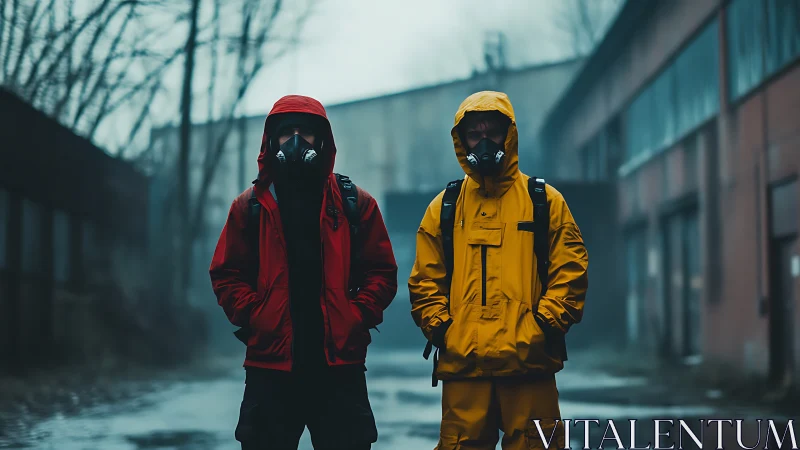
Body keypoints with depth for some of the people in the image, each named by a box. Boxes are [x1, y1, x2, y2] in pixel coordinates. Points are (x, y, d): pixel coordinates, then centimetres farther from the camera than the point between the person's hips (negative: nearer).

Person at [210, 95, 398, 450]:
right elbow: (227, 274, 7)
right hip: (270, 365, 0)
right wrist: (254, 318, -6)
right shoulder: (250, 206, 8)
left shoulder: (355, 203, 7)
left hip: (340, 367, 0)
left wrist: (357, 317, -7)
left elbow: (381, 272, 6)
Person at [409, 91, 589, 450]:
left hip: (528, 361, -1)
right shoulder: (444, 207, 14)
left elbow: (570, 269, 4)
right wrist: (438, 327, -1)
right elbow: (425, 278, 13)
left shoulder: (545, 201, 9)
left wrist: (546, 325, -7)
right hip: (461, 362, 1)